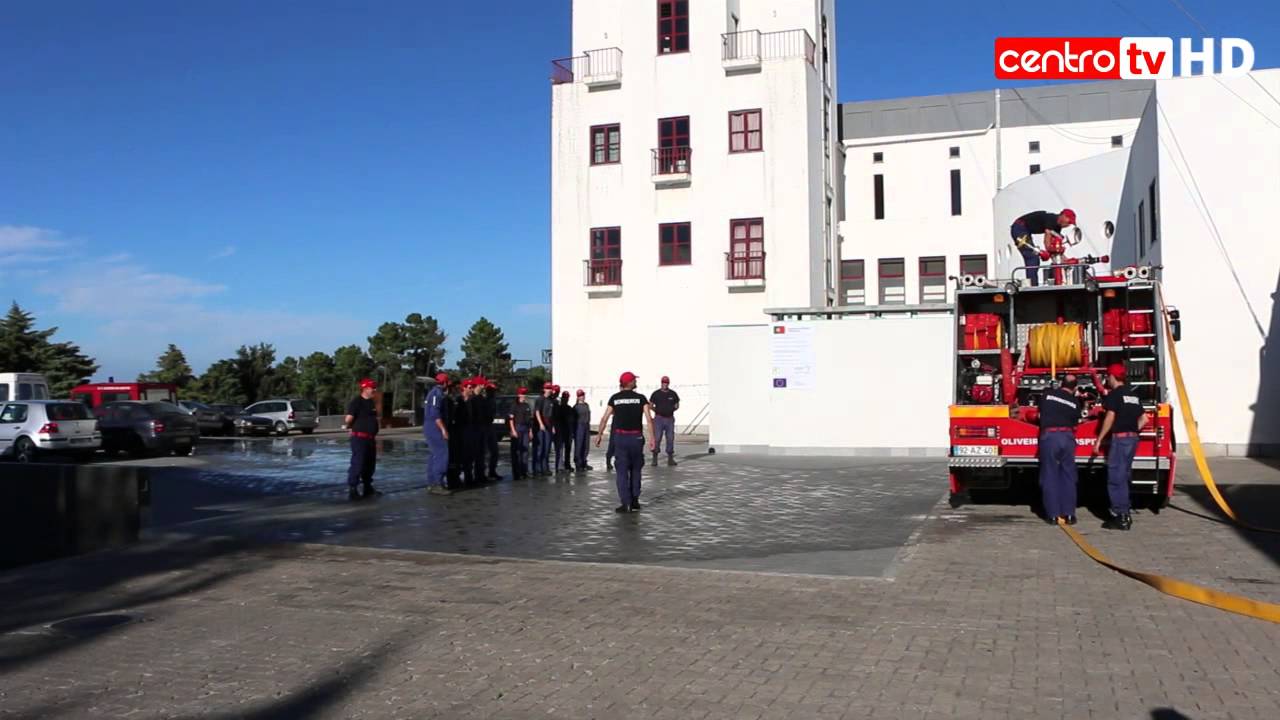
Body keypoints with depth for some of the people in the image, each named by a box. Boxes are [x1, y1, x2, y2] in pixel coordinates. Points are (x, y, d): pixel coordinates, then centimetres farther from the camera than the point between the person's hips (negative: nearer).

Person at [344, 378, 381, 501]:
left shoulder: (371, 403, 14)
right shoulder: (356, 402, -13)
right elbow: (348, 419, -22)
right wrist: (350, 426, -3)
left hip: (370, 438, 9)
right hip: (359, 438, -9)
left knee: (370, 464, 14)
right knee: (357, 464, -10)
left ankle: (368, 489, 24)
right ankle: (351, 490, -6)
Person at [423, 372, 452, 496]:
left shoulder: (433, 392, 17)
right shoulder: (438, 393, -14)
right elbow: (435, 413, -23)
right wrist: (443, 429, -24)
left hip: (430, 428, 11)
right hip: (436, 428, -11)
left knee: (434, 455, 13)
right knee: (442, 455, -12)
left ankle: (431, 483, 16)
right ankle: (437, 484, -15)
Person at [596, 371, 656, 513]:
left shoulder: (615, 398, 1)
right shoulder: (640, 398, -2)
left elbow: (605, 418, 1)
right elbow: (649, 419, -10)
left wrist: (600, 435, 11)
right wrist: (652, 437, -9)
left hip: (620, 437, 0)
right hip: (636, 437, 0)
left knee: (622, 471, 3)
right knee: (635, 469, 15)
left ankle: (625, 503, -2)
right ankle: (634, 501, 15)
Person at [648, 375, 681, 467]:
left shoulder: (673, 394, 7)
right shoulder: (656, 394, 0)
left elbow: (677, 405, 16)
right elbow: (650, 405, 5)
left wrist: (672, 409, 2)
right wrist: (656, 410, -5)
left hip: (670, 419, 3)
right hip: (659, 419, -3)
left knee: (670, 439, 5)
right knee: (657, 439, -6)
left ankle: (670, 459, 12)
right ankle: (655, 459, -1)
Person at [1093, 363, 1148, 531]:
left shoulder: (1114, 394, -9)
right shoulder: (1133, 394, 15)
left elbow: (1110, 417, -15)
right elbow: (1144, 419, 17)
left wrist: (1099, 440, -12)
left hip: (1119, 439, -8)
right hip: (1133, 439, 8)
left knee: (1116, 479, -5)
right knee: (1123, 478, 15)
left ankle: (1121, 517, -7)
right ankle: (1124, 514, 19)